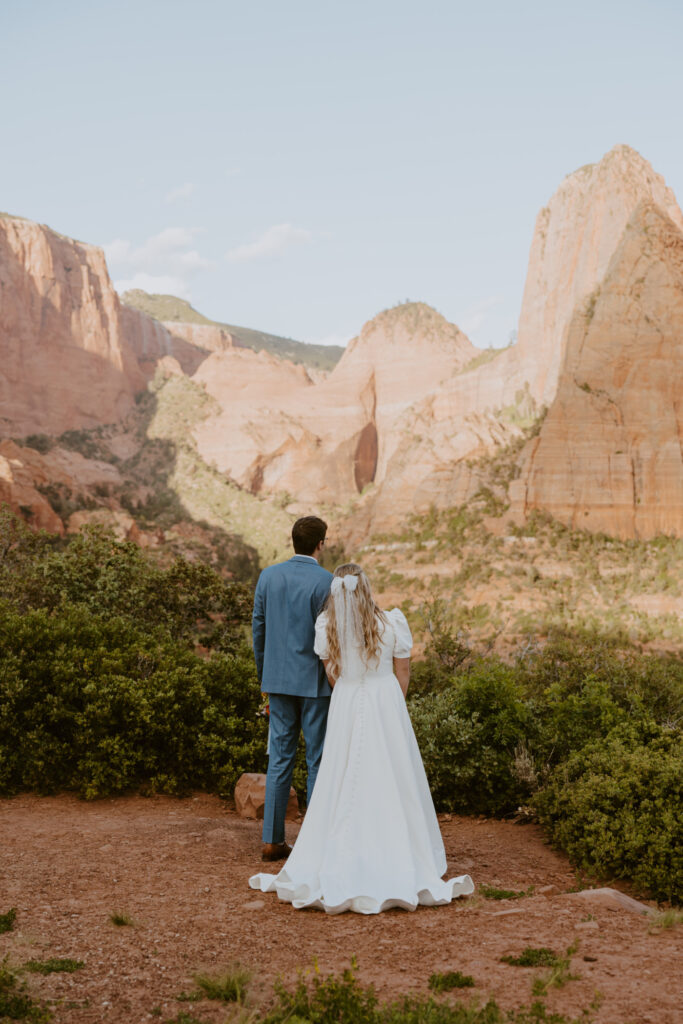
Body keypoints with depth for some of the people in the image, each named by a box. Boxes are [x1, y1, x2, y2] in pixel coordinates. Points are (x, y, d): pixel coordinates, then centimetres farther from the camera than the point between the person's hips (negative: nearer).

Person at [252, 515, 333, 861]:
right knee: (319, 761, 5)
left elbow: (258, 629, 8)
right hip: (316, 682, -4)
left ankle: (272, 840, 13)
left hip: (279, 680, 5)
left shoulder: (268, 576, 3)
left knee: (280, 758, 11)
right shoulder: (326, 581, -12)